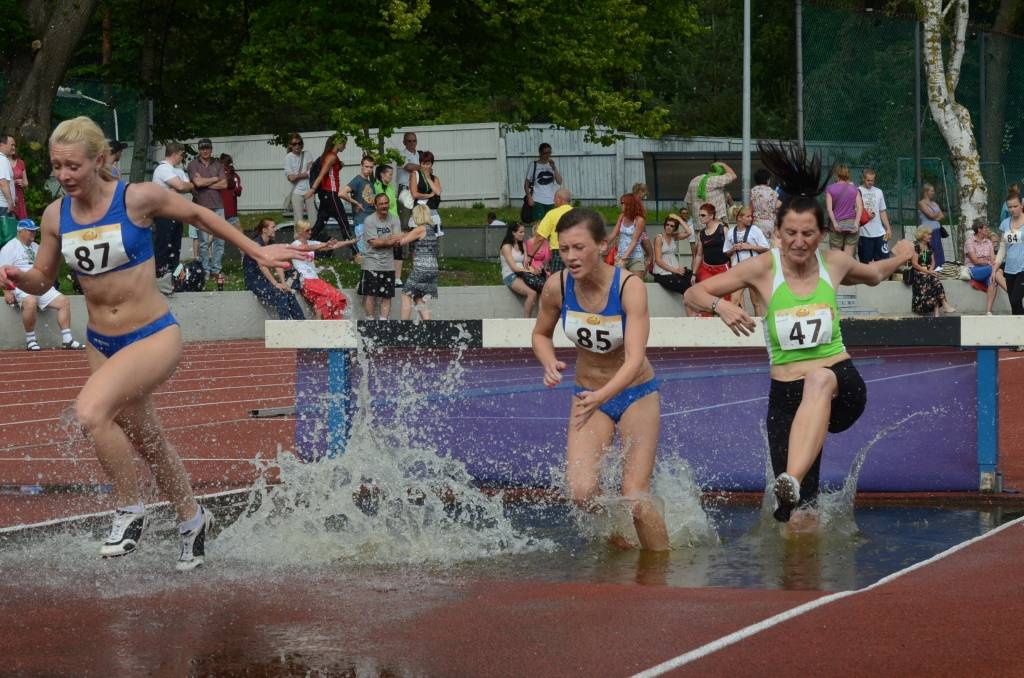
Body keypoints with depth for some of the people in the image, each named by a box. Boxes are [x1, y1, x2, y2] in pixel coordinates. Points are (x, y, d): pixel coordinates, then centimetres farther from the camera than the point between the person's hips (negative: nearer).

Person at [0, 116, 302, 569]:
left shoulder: (138, 199, -16)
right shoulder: (56, 215, -3)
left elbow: (196, 215, 1)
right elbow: (43, 280, 10)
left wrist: (256, 252, 7)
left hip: (154, 338, -6)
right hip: (102, 344, 6)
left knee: (91, 411, -29)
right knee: (147, 445, 19)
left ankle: (130, 510, -11)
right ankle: (192, 521, 44)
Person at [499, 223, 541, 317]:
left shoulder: (522, 246, 19)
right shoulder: (506, 247, -2)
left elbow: (526, 264, 11)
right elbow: (514, 267, -9)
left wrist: (532, 269, -12)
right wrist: (530, 271, -15)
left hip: (522, 275, 6)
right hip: (510, 276, -6)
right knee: (532, 293, -33)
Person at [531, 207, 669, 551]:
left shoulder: (630, 286, -26)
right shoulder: (557, 287, -15)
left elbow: (635, 358, -34)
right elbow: (541, 334, 5)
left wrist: (602, 396, -51)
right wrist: (550, 364, -18)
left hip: (636, 392, -3)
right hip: (588, 394, 3)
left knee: (635, 497, -9)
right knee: (581, 492, -14)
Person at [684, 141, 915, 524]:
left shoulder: (834, 263, 6)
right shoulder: (763, 269, -2)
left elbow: (873, 275, 32)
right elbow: (693, 294, 0)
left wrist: (899, 259, 19)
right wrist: (719, 306, -17)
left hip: (842, 388, 0)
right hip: (786, 394, 1)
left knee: (819, 381, -41)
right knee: (796, 515, -7)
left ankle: (794, 480, -59)